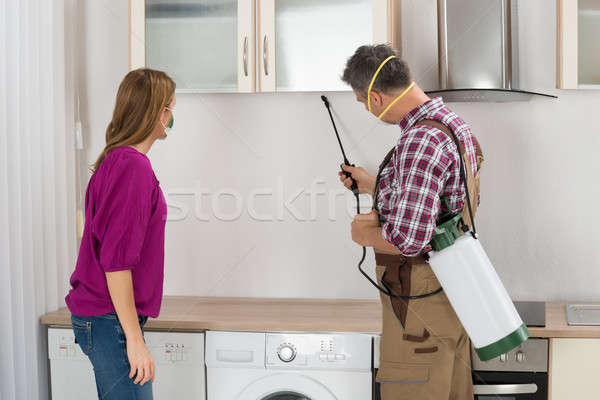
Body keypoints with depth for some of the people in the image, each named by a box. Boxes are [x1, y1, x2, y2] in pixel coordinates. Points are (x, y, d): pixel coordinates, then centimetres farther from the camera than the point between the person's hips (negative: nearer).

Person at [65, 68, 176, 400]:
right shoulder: (134, 167, -17)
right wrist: (134, 339, -20)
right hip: (111, 321, -10)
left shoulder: (115, 161, 13)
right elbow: (116, 260, -22)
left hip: (99, 316, 10)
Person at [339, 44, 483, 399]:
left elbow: (408, 239, -30)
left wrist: (364, 233, -10)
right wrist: (374, 186, 24)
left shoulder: (421, 141, -24)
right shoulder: (455, 124, 9)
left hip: (422, 305, -10)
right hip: (453, 291, 10)